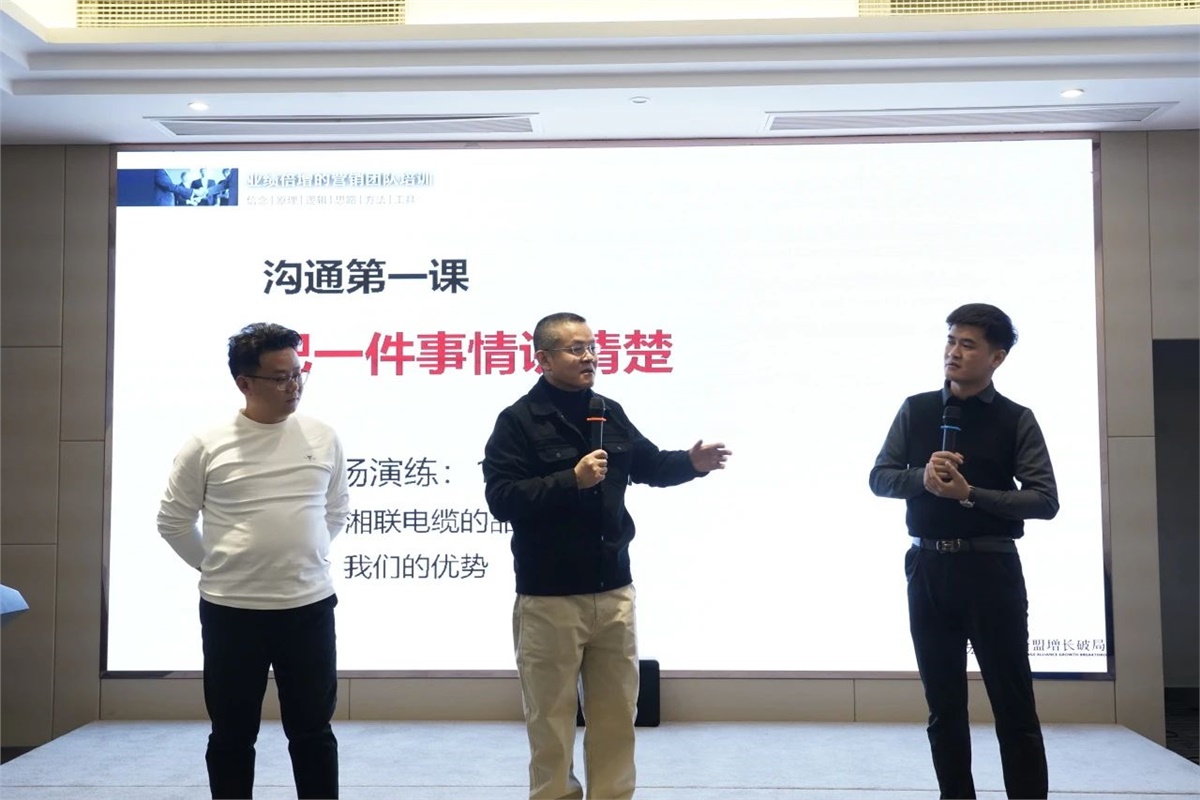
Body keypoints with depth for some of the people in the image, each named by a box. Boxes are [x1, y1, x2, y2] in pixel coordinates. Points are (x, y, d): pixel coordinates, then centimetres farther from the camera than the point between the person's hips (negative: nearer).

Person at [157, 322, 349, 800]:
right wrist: (216, 568, 6)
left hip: (309, 606, 2)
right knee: (232, 735, 11)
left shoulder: (323, 438, 0)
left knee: (312, 729, 11)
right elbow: (173, 521, 4)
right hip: (230, 610, -1)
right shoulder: (207, 445, -7)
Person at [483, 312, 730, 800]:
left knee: (617, 713, 15)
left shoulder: (609, 413, 8)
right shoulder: (518, 421, -9)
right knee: (551, 718, 8)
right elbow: (501, 499, -18)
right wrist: (572, 480, -24)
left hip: (614, 592, 5)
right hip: (549, 599, -5)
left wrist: (692, 463, 0)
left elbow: (648, 465, 19)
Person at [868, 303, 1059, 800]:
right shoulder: (916, 410, 7)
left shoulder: (1016, 421, -1)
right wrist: (923, 478, -14)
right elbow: (879, 478, 6)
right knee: (943, 704, 12)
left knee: (1013, 704, 3)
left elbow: (1045, 500, -7)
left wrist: (970, 493, -17)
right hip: (927, 567, 3)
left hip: (990, 568, -3)